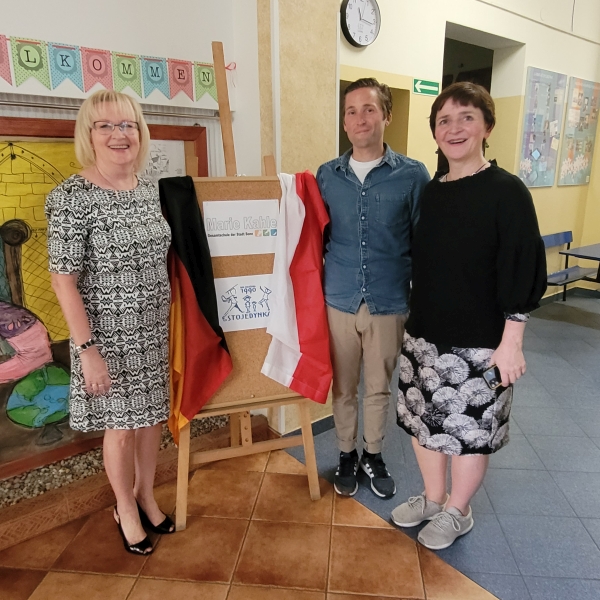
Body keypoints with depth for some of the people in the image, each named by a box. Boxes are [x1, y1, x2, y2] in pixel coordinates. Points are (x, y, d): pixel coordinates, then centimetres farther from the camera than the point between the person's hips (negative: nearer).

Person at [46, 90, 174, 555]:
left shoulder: (150, 189, 3)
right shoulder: (70, 198, -14)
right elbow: (63, 280, -14)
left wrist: (169, 322, 12)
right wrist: (87, 349, -16)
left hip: (154, 329, 5)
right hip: (109, 335, -5)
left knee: (153, 415, 17)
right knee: (122, 425, 10)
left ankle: (146, 495, 41)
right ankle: (126, 509, 36)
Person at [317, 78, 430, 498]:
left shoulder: (413, 175, -5)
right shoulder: (327, 175, 3)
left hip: (390, 304, -1)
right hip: (339, 302, 2)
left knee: (379, 388, 14)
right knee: (343, 387, 14)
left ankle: (374, 455, 37)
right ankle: (347, 454, 37)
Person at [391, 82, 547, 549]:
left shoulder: (507, 191, -11)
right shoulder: (430, 191, 6)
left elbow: (523, 272, -13)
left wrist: (511, 342, -15)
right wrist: (415, 321, 14)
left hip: (479, 342, -6)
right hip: (424, 335, 6)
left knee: (469, 427, 9)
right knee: (423, 417, 16)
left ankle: (457, 512, 33)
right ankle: (432, 498, 40)